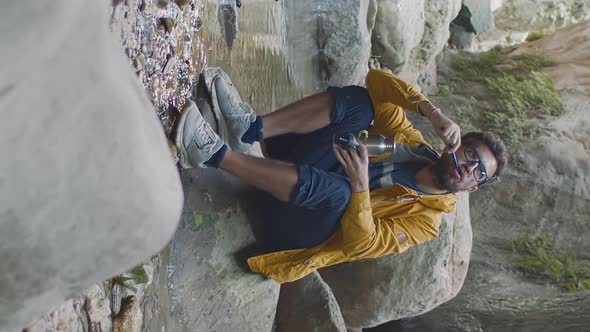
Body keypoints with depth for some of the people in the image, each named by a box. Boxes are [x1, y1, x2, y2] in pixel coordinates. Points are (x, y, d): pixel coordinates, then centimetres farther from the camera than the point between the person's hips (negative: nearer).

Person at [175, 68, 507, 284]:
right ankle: (250, 128, -27)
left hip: (291, 226, -5)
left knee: (336, 190, -42)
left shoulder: (427, 220, -3)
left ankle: (215, 154, -35)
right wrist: (432, 110, -12)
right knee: (357, 101, -12)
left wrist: (360, 184, -32)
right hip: (291, 177, 5)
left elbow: (362, 243, -18)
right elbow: (377, 81, 1)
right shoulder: (415, 144, 12)